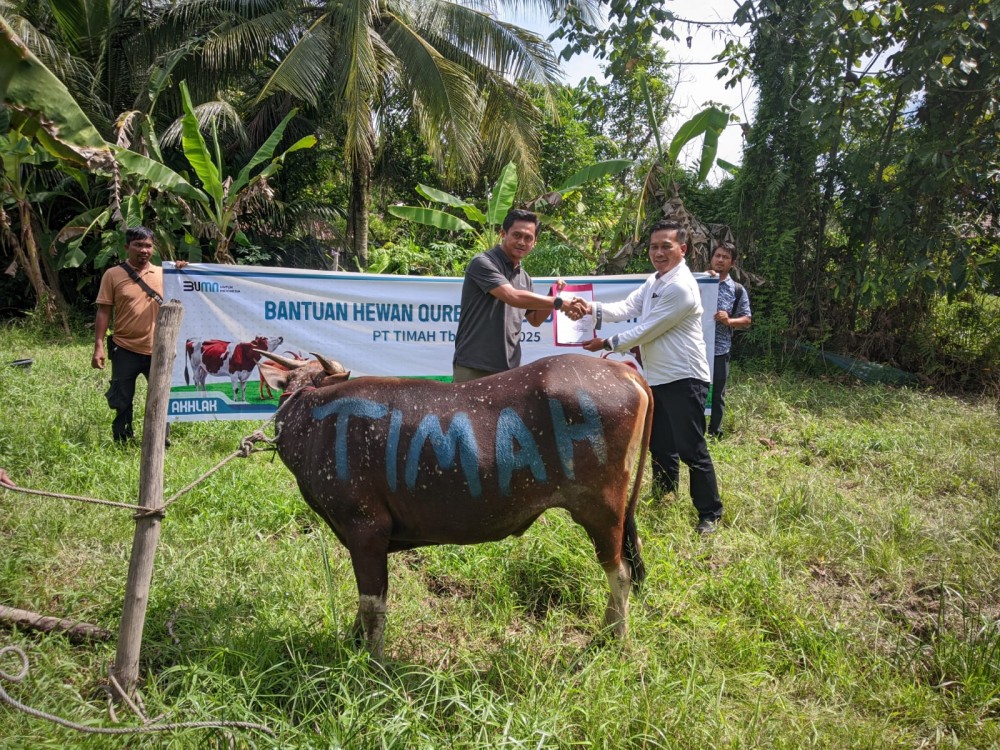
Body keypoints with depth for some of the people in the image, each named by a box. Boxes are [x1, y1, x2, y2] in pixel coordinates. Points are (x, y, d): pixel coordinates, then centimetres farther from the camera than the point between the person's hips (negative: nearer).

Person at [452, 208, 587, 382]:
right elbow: (513, 297, -23)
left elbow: (535, 320, 23)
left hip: (509, 369, 7)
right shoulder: (483, 263, -9)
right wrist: (559, 302, -21)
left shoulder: (524, 277, 15)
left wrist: (553, 296, 6)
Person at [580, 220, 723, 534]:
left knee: (691, 449, -4)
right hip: (657, 378, 10)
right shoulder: (653, 282, 13)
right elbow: (626, 307, 2)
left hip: (683, 379, -10)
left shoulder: (682, 287, -18)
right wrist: (593, 308, -16)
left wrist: (608, 344, -10)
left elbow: (648, 330, -18)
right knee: (660, 446, 18)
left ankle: (710, 514, 9)